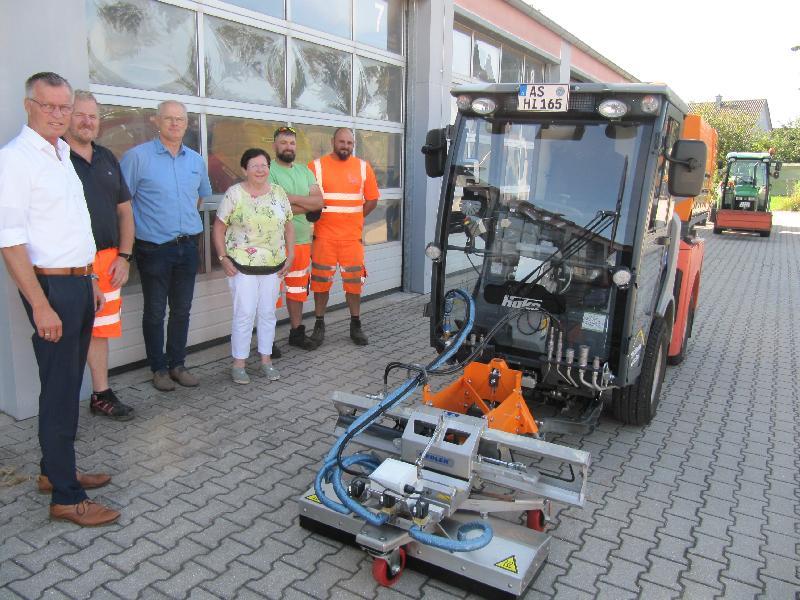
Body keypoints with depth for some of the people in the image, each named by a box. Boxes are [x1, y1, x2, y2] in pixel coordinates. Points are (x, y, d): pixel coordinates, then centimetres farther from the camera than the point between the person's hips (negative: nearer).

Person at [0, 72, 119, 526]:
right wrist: (41, 305, -22)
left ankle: (55, 471, 29)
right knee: (60, 391, -3)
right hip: (51, 286, -8)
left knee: (68, 385, 15)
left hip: (79, 284, 8)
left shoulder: (63, 155, 15)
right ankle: (66, 497, 7)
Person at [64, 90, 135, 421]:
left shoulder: (107, 159, 15)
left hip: (108, 260, 6)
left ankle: (101, 394, 26)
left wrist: (124, 256, 7)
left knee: (99, 330, 14)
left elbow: (125, 210, 16)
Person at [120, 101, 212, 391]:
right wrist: (142, 226, -7)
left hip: (188, 247, 5)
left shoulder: (196, 160, 9)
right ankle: (158, 368, 19)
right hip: (154, 248, -5)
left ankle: (177, 364, 26)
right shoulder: (137, 156, -8)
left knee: (182, 310, 13)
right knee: (155, 312, 6)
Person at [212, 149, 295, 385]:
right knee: (244, 314, -3)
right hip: (242, 265, -4)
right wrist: (223, 258, -10)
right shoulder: (234, 194, -5)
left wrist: (289, 256, 3)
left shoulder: (278, 192, 6)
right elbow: (218, 228, -2)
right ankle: (238, 363, 10)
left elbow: (288, 226, 11)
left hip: (273, 266, 4)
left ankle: (266, 360, 22)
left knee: (268, 313, 10)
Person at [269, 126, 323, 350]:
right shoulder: (268, 170, -7)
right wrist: (306, 206, -9)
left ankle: (297, 332, 28)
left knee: (297, 289, 15)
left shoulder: (304, 171, 13)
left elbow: (319, 201, 0)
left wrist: (291, 199, -13)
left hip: (302, 241, 7)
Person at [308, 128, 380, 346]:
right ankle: (319, 324, 19)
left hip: (352, 237, 2)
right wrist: (320, 220, -1)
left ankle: (355, 325, 19)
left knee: (354, 281, 7)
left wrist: (352, 219, 7)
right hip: (323, 236, -1)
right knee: (321, 281, 6)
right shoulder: (317, 166, 0)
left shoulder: (363, 167, 6)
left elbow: (372, 200, 10)